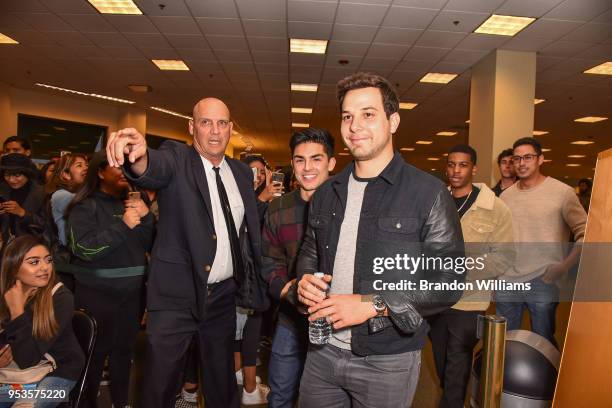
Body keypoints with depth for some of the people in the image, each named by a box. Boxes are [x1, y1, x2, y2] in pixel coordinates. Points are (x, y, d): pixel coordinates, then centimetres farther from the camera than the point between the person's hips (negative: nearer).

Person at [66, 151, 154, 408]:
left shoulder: (132, 203, 9)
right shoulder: (86, 206, -6)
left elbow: (151, 245, 5)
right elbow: (84, 249, -19)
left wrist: (146, 217, -12)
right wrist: (123, 226, -23)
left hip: (132, 291, 5)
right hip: (97, 293, -4)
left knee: (124, 349, 16)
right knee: (94, 352, 7)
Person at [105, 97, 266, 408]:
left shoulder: (242, 173, 7)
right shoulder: (176, 158, -6)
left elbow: (251, 229, 11)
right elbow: (156, 169, -30)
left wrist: (253, 283, 3)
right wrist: (139, 156, -52)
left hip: (224, 295, 4)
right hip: (176, 293, -4)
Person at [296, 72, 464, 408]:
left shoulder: (428, 193, -11)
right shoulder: (326, 194, 6)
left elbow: (448, 282, -13)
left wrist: (373, 305, -20)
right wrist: (304, 280, -5)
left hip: (388, 363, -4)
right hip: (323, 352, 5)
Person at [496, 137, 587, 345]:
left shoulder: (562, 192, -7)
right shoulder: (505, 195, 7)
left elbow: (585, 233, -6)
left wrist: (566, 265, -15)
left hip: (543, 281, -4)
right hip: (507, 281, 4)